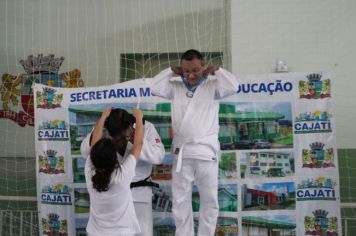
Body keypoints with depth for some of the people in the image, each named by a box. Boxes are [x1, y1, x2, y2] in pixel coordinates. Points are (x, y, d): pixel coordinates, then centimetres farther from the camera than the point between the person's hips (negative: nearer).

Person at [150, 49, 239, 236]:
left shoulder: (212, 86, 0)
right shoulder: (175, 87, 7)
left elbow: (233, 87, -14)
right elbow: (154, 88, -3)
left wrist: (216, 70, -5)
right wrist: (171, 71, 0)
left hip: (206, 150, -2)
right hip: (182, 150, 2)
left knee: (209, 201, 6)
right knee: (180, 201, 8)